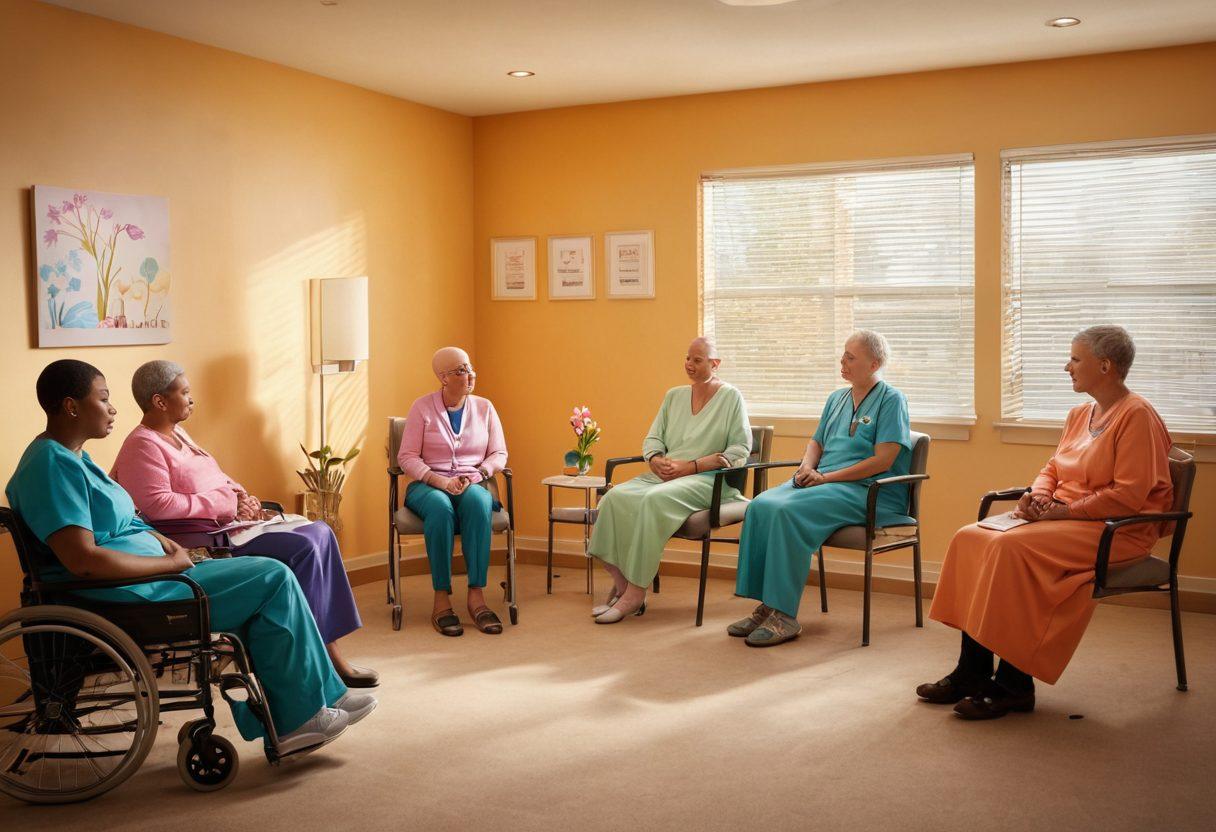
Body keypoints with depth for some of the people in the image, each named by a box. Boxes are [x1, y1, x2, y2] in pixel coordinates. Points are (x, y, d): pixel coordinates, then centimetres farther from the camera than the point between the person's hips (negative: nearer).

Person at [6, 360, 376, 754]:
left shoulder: (70, 456, 14)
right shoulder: (53, 464, -19)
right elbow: (82, 560, -28)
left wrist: (160, 540, 6)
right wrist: (171, 563, -18)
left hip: (140, 576, 11)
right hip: (123, 600, -11)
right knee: (273, 580, -11)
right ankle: (301, 714, 2)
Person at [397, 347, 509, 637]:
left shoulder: (484, 407, 10)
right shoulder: (422, 407, 2)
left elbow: (499, 454, 8)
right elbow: (407, 457, -2)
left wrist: (475, 476, -11)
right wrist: (439, 481, -18)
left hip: (473, 484, 2)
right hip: (428, 485, -1)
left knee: (478, 503, -37)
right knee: (440, 508, -39)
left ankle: (477, 595, -38)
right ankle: (441, 599, -35)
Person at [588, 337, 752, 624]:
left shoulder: (731, 397, 2)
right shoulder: (674, 396, 19)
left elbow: (741, 449, -6)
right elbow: (652, 438, 18)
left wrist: (690, 466, -13)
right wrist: (657, 460, -7)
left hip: (708, 480, -6)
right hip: (664, 476, 6)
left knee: (655, 500, -35)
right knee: (616, 497, -23)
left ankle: (635, 594, -28)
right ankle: (620, 585, -18)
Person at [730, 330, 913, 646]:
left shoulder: (891, 400, -2)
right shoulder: (836, 398, 21)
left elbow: (883, 460, -11)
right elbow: (816, 442, 24)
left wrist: (826, 477, -14)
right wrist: (807, 467, 0)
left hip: (869, 490, -7)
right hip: (822, 481, 7)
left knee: (790, 511, -32)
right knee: (761, 506, -21)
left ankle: (785, 615, -27)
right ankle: (765, 606, -20)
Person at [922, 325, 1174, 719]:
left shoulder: (1137, 416, -11)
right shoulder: (1080, 414, 16)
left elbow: (1128, 496, -18)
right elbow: (1053, 468, 21)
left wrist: (1061, 511, -18)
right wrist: (1037, 496, -1)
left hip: (1116, 529, -9)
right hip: (1064, 519, 9)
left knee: (1012, 547, -30)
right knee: (971, 538, -12)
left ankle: (1014, 686, -20)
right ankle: (971, 673, -11)